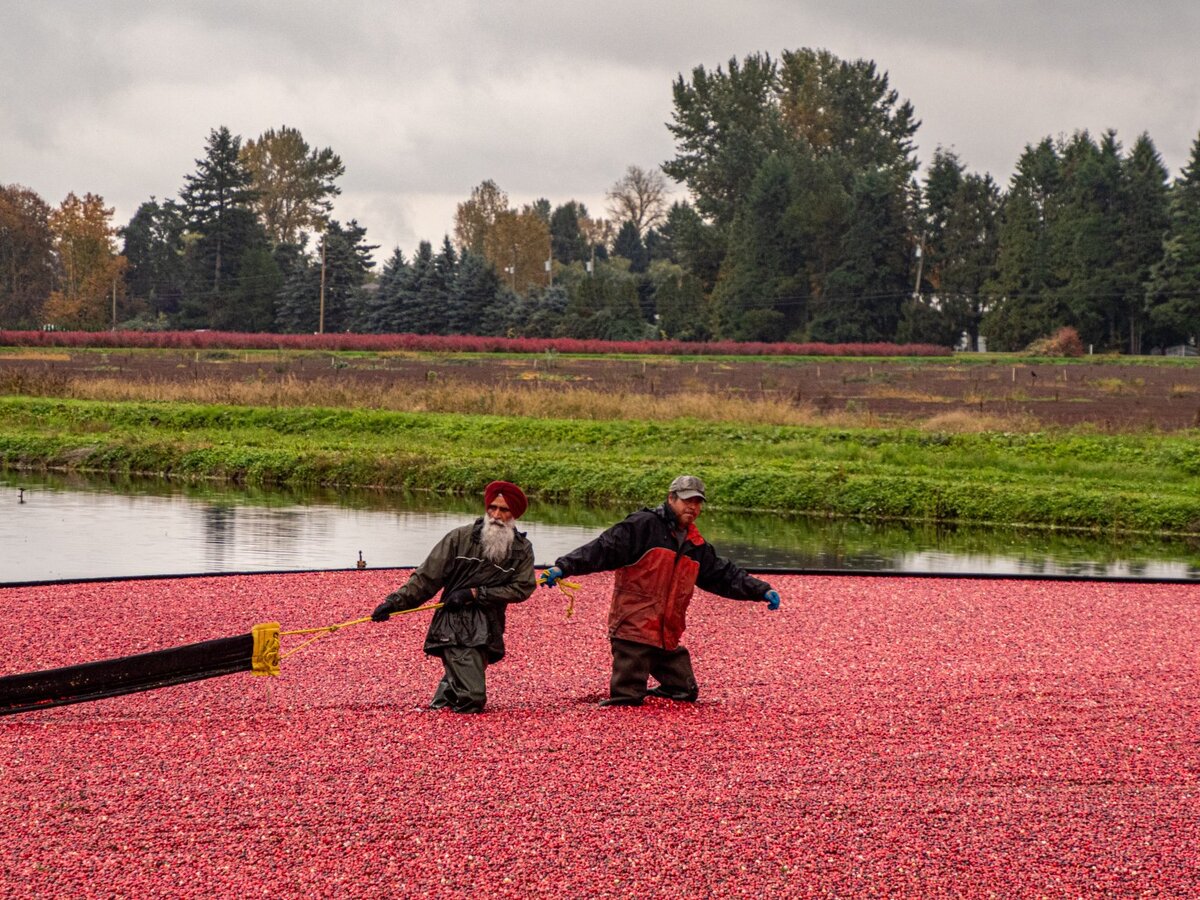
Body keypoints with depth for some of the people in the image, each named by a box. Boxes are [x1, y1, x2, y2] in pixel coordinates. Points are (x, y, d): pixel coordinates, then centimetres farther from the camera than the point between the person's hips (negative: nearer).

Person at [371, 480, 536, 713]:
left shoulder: (522, 549, 5)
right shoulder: (462, 537, -2)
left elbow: (522, 588, -4)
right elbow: (427, 576, 1)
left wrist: (474, 593, -10)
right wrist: (396, 602, -6)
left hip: (489, 631, 4)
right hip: (456, 626, -4)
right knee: (471, 695, -15)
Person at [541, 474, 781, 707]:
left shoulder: (696, 546, 15)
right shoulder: (643, 525, -7)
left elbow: (725, 576, 23)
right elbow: (604, 549, -14)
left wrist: (762, 591, 13)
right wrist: (563, 567, -25)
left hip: (668, 637, 7)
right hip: (633, 629, -7)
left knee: (686, 692, 13)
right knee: (626, 699, -11)